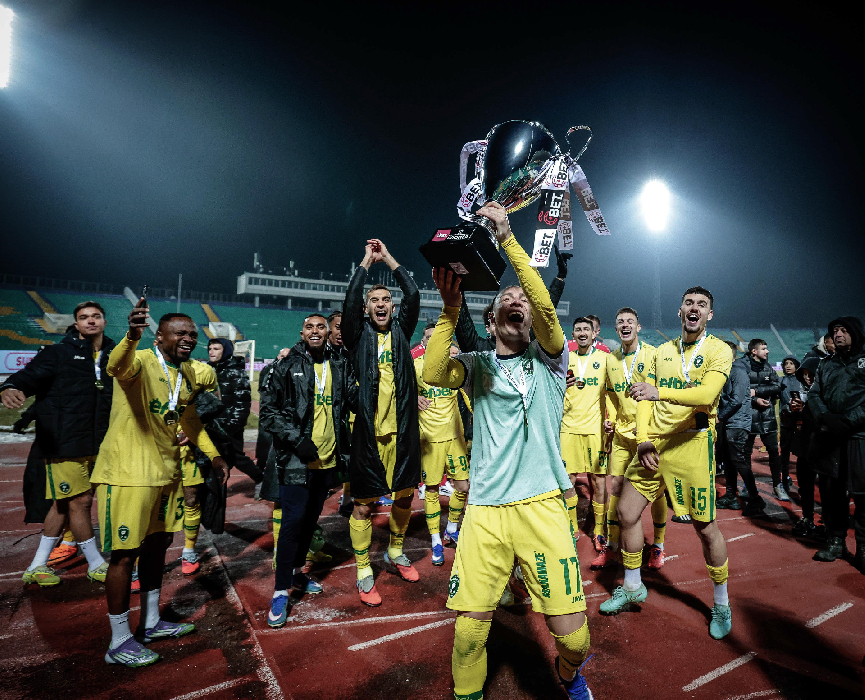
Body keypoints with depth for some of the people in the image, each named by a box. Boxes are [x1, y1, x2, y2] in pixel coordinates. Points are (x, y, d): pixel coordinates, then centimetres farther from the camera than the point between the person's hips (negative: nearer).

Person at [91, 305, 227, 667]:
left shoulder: (188, 372, 7)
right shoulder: (141, 361, -16)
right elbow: (118, 367, -42)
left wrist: (213, 455, 17)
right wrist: (131, 336, -62)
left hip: (166, 472, 8)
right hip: (128, 473, -8)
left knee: (157, 543, 17)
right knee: (125, 553, 1)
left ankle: (150, 624, 35)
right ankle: (120, 642, 18)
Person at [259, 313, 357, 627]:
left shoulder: (339, 366, 6)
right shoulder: (288, 367, -6)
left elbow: (354, 397, 0)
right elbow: (268, 410, -8)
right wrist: (297, 439, -16)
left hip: (328, 459, 5)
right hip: (297, 459, -4)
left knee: (311, 518, 17)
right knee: (293, 521, -4)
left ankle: (297, 572, 36)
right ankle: (281, 592, 9)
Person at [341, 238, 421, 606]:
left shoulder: (401, 330, 9)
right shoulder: (359, 335, 2)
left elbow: (413, 295, -1)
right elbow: (349, 301, -12)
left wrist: (388, 257, 2)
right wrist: (367, 261, -5)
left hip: (402, 430, 3)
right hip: (369, 432, -3)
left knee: (404, 496, 15)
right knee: (362, 505, 4)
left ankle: (395, 552, 39)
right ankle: (363, 572, 21)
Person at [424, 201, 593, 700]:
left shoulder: (547, 359, 7)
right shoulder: (477, 364, 11)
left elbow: (547, 307, -11)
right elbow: (433, 374, -9)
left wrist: (507, 237, -14)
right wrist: (451, 307, -16)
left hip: (541, 506, -1)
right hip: (484, 510, 1)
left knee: (571, 633, -1)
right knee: (469, 627, -1)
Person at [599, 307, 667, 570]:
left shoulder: (652, 355, -7)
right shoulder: (611, 359, 7)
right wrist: (610, 418, 6)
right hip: (622, 432, 4)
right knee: (616, 487, 5)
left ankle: (658, 546, 25)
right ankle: (612, 546, 17)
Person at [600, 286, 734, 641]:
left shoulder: (719, 350, -3)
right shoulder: (662, 351, 13)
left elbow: (707, 394, -21)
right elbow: (645, 399, 10)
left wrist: (660, 392, -36)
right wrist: (642, 439, -3)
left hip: (692, 443, -5)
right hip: (653, 443, 5)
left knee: (705, 527, 2)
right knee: (626, 513, 6)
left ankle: (721, 604, 27)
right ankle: (632, 588, 27)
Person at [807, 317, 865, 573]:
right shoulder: (825, 364, 18)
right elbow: (814, 395, 10)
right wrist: (825, 417, -8)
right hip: (830, 439, 4)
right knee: (832, 491, 8)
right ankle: (835, 541, 19)